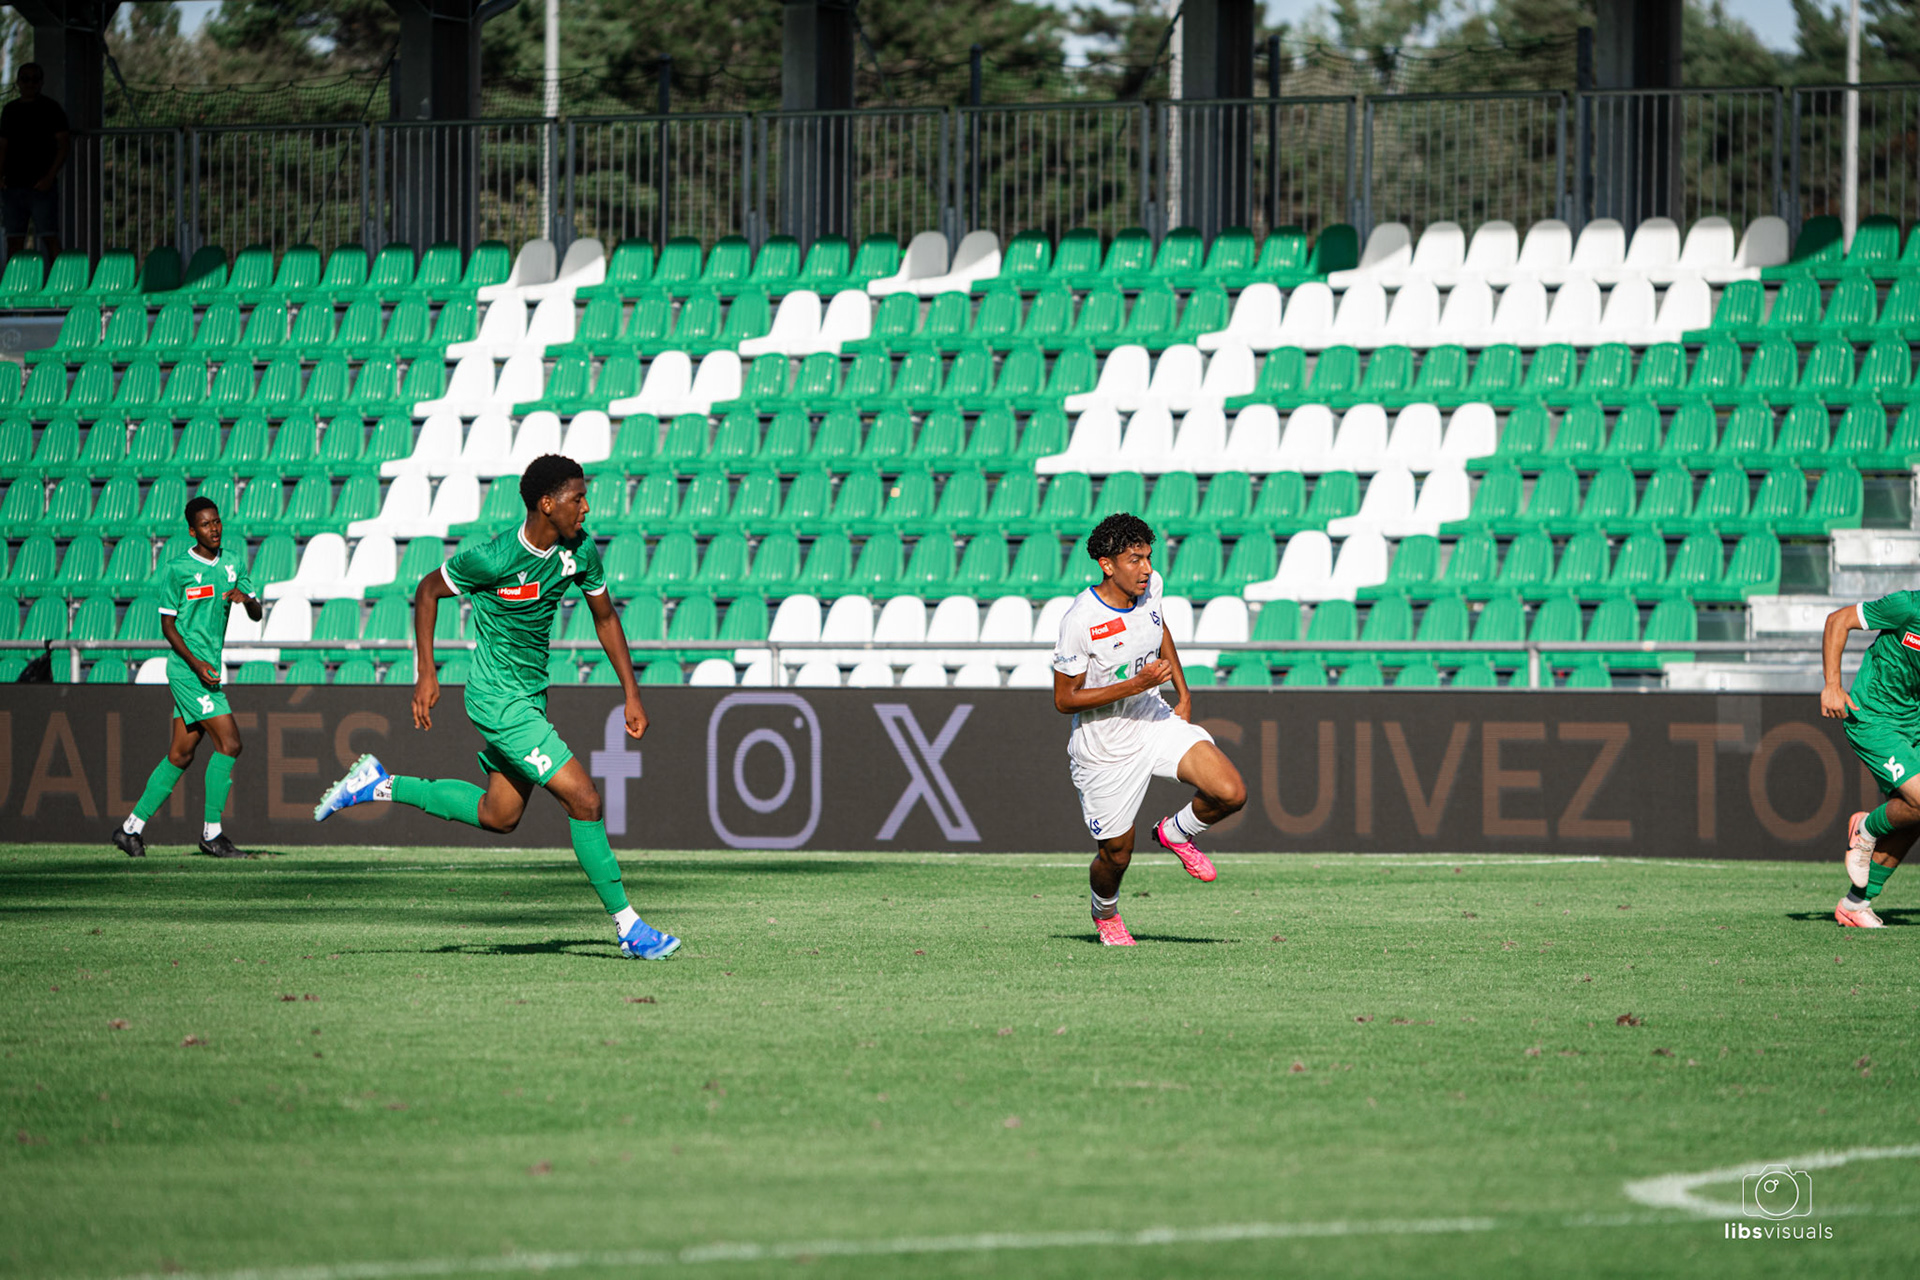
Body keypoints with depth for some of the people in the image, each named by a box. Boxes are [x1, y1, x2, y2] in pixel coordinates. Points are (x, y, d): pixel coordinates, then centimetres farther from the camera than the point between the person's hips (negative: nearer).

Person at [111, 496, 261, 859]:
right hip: (186, 669, -7)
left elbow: (256, 614, 12)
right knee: (229, 743, -13)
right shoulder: (176, 569, -8)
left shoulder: (233, 562, 10)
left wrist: (246, 599, -12)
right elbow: (167, 624, -6)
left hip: (208, 670, 7)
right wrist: (195, 662, -18)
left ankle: (132, 828, 17)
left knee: (181, 755, 9)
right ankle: (212, 833, -6)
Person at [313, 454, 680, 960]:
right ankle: (627, 926, -3)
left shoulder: (579, 549, -5)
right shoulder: (494, 559, -24)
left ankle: (379, 786, 29)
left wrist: (631, 694, 6)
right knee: (584, 801, -12)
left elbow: (604, 618, 10)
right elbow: (428, 590, -8)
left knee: (498, 815, 19)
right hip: (499, 702, -8)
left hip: (531, 695, 8)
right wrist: (425, 675, -9)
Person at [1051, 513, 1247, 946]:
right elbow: (1064, 699, -20)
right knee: (1117, 853, 8)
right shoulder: (1081, 620, -26)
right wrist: (1135, 685, -28)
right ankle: (1105, 912, 43)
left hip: (1155, 722, 5)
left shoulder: (1150, 587, -8)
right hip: (1104, 749, -5)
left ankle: (1175, 833, 16)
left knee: (1230, 793, -15)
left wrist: (1183, 693, 11)